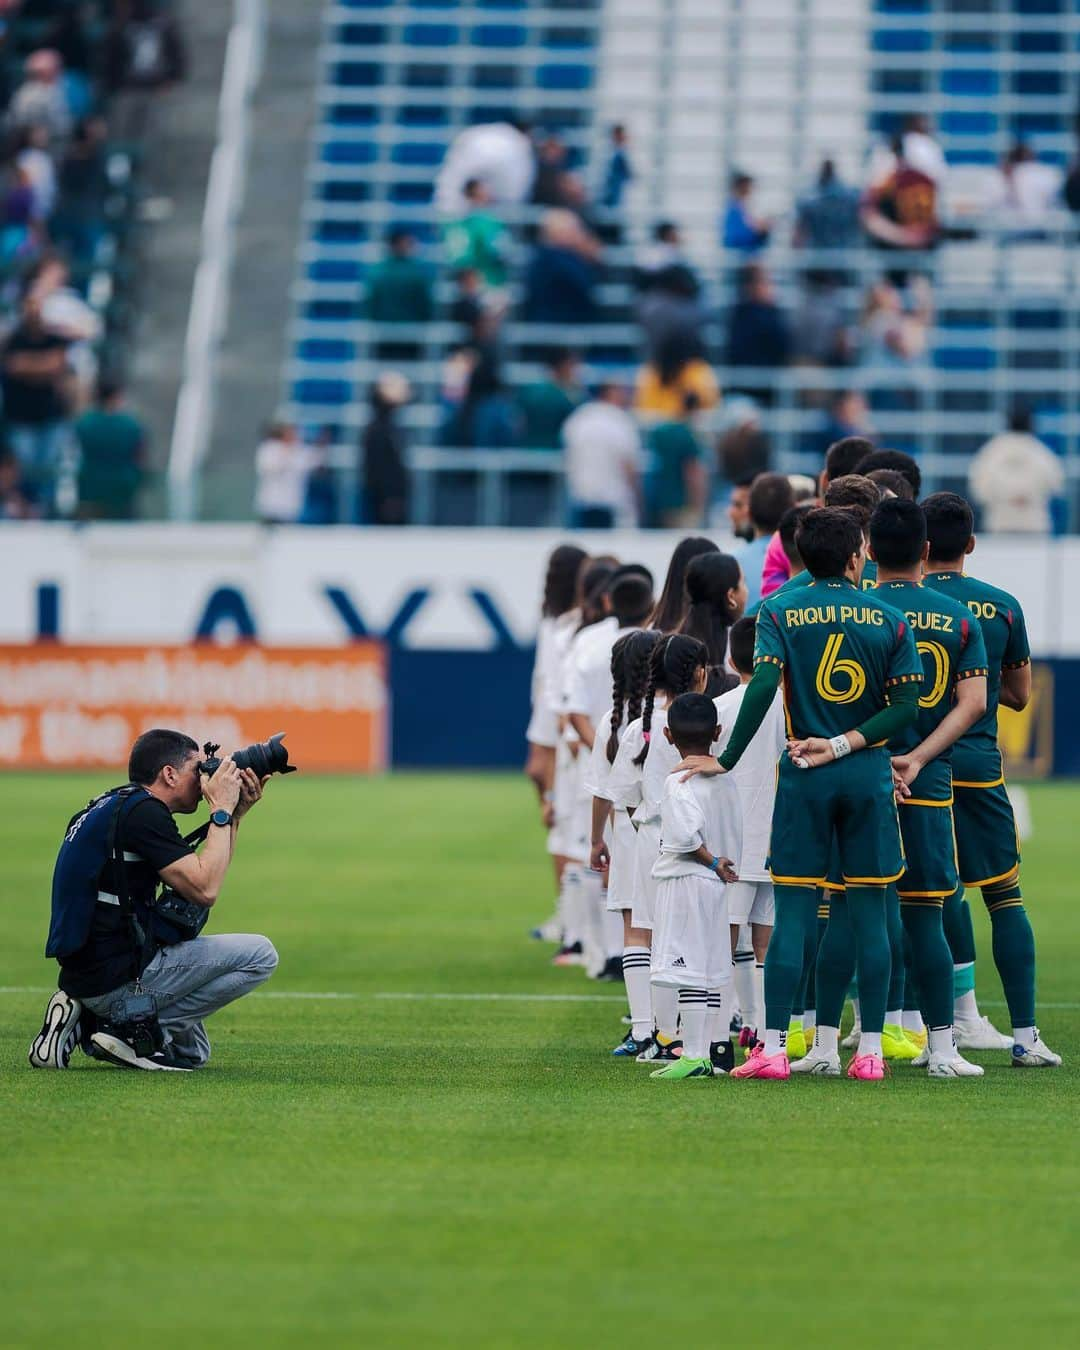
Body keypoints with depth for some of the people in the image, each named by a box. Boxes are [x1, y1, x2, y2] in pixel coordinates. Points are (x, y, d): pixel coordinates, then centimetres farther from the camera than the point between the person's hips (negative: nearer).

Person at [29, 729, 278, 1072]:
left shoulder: (113, 805, 17)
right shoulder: (143, 812, -14)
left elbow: (203, 879, 21)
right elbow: (205, 891, -18)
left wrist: (235, 814, 16)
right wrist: (221, 810, -8)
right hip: (119, 978, -10)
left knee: (192, 1053, 28)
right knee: (260, 954, -7)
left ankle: (86, 1022, 10)